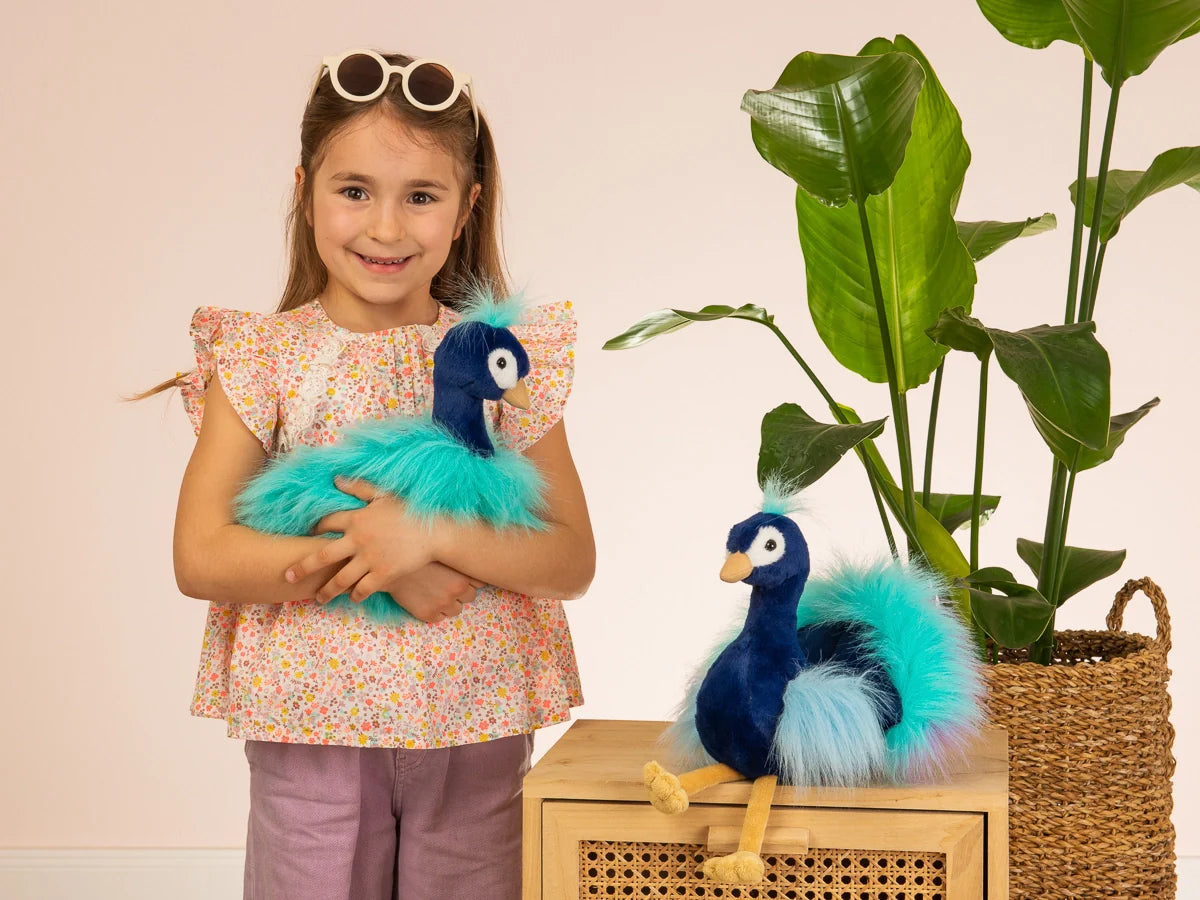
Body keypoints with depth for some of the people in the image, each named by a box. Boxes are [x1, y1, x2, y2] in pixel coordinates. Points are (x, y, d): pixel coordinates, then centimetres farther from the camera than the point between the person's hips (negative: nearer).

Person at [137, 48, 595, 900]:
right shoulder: (261, 357, -2)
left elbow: (572, 560, -4)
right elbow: (201, 558, -9)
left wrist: (430, 533, -20)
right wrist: (376, 565, -17)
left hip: (475, 733, 1)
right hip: (312, 731, -1)